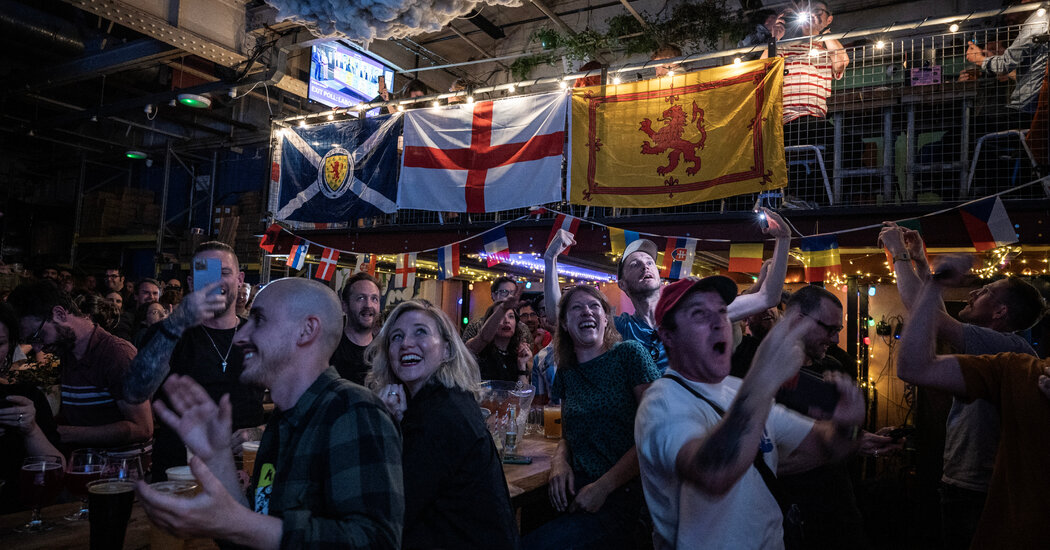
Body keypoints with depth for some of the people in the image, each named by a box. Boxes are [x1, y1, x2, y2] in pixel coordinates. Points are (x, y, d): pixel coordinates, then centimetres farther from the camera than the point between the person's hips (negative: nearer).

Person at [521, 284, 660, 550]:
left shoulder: (629, 354, -2)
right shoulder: (565, 374, 13)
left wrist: (602, 487, -14)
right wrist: (560, 460, -1)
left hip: (624, 494, -5)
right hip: (576, 490, 5)